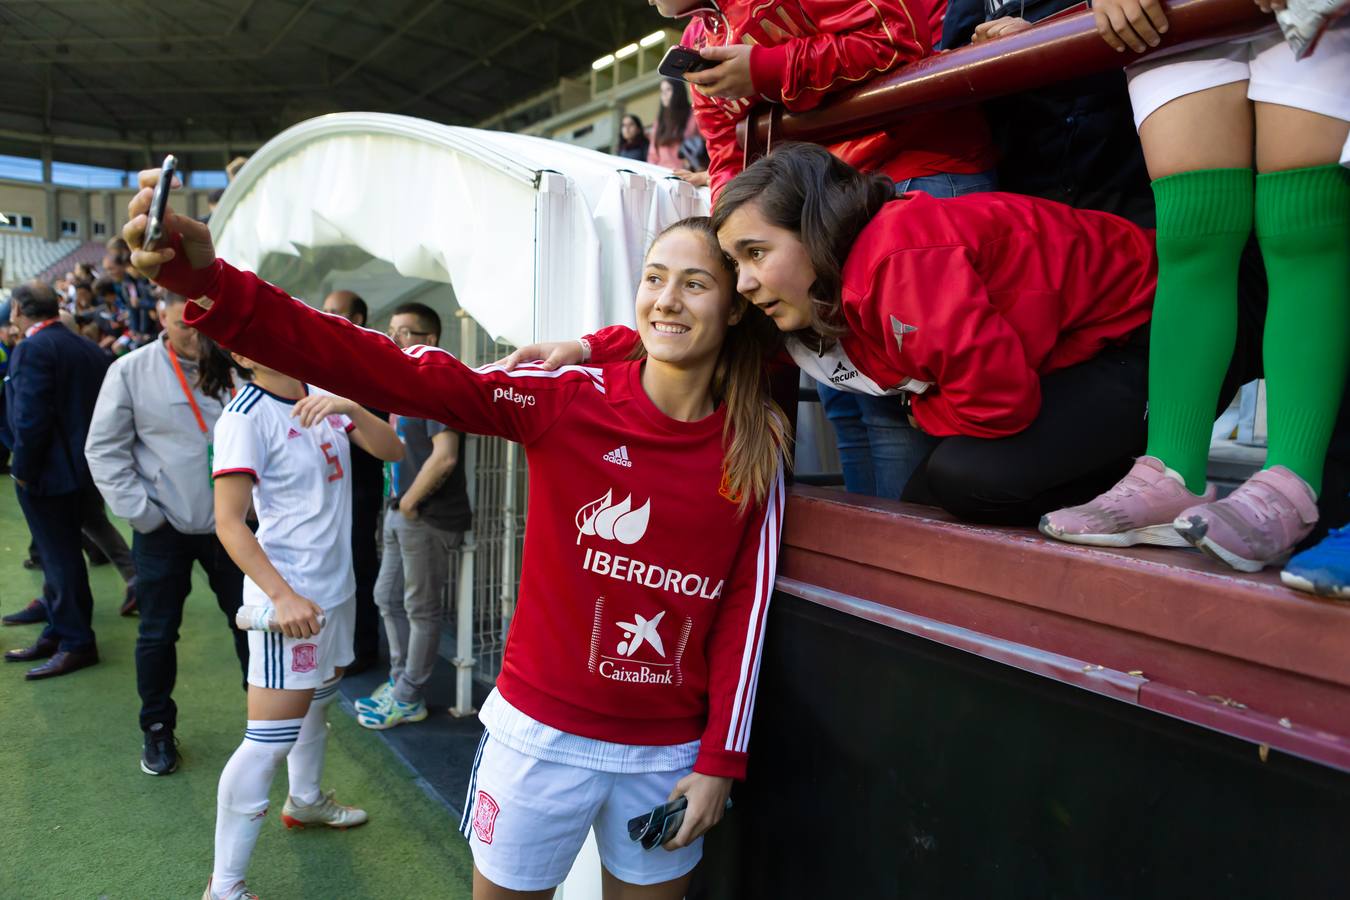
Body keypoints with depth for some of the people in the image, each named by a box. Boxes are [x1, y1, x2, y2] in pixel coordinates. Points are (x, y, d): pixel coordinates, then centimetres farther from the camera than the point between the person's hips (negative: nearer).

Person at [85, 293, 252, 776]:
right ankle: (157, 728, 30)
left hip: (229, 523, 1)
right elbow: (104, 450, -4)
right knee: (158, 633, 10)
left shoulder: (232, 368, -2)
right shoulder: (131, 370, -6)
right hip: (163, 529, -1)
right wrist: (142, 513, -9)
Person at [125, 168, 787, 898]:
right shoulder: (567, 400, -13)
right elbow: (403, 376, -23)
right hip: (541, 734, -1)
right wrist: (212, 285, -34)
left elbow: (746, 609, -2)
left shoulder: (757, 447, -7)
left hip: (667, 754, 2)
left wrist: (720, 759, -1)